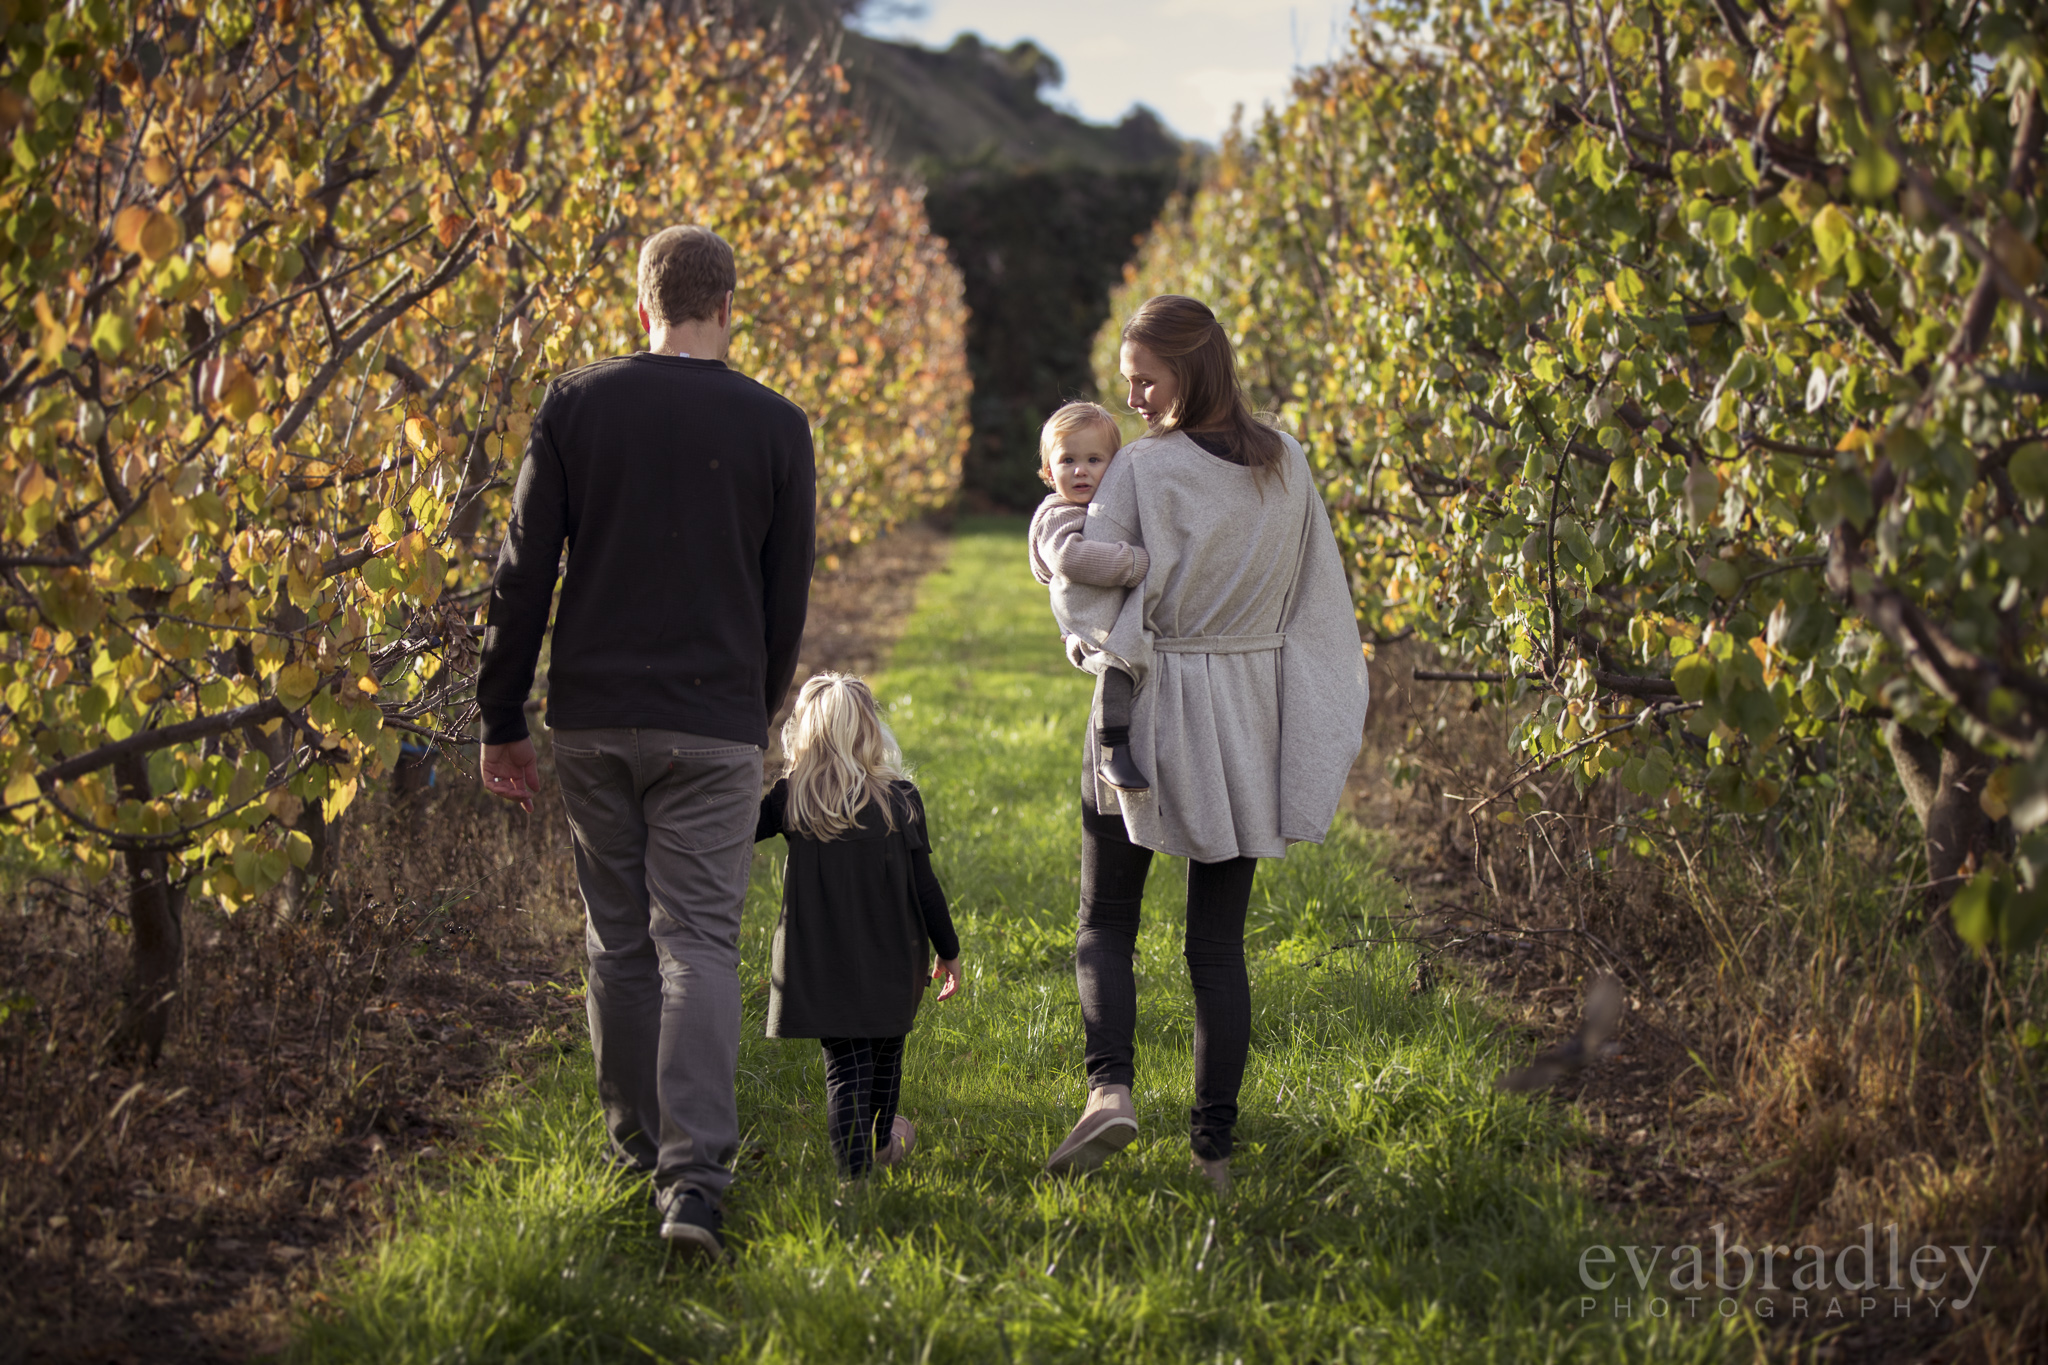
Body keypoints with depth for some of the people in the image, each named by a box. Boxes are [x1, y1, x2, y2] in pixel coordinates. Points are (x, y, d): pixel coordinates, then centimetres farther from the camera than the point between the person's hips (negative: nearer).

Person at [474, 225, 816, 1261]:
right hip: (714, 727, -1)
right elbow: (787, 601, 7)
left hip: (592, 717, 2)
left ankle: (637, 1139, 27)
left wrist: (501, 721, 6)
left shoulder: (575, 405, 1)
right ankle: (693, 1172, -15)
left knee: (618, 934, 15)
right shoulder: (776, 427, 0)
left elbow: (523, 573, 0)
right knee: (700, 941, -2)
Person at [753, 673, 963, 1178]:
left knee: (844, 1062, 4)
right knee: (886, 1051, 22)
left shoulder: (789, 798, -8)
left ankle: (854, 1163, -10)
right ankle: (882, 1141, 41)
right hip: (891, 961, 1)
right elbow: (923, 885, -5)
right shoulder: (900, 798, -8)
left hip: (822, 964, -1)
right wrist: (949, 951, 5)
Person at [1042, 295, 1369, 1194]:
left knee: (1105, 922, 9)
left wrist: (1118, 645, 7)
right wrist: (1319, 747, 9)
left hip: (1152, 713, -4)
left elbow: (1080, 596, -13)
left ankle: (1109, 1086, -13)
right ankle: (1215, 1142, 10)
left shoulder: (1144, 469, -13)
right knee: (1219, 941, 10)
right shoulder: (1285, 466, 2)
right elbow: (1322, 606, 5)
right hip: (1249, 723, 4)